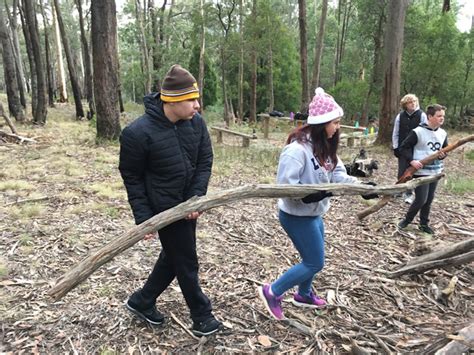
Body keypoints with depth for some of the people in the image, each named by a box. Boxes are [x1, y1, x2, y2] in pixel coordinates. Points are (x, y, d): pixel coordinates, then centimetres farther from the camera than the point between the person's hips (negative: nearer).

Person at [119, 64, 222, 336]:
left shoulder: (196, 122, -7)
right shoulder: (138, 133, -21)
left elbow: (205, 162, -2)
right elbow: (132, 177, -11)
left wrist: (197, 197, -14)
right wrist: (143, 216, -12)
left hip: (187, 205, 7)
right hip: (164, 209, -6)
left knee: (174, 256, 21)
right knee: (186, 263, 7)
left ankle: (141, 302, 43)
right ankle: (202, 317, 30)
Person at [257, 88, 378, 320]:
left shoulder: (324, 147, 5)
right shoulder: (297, 149, -27)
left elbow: (337, 174, 1)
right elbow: (284, 184, -30)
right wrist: (310, 194, -37)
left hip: (313, 213, 10)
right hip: (297, 215, -10)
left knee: (313, 258, 23)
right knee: (315, 262, 2)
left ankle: (304, 295, 47)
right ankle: (272, 292, 16)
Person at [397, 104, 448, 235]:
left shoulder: (443, 133, 6)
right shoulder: (418, 132, -13)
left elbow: (445, 150, 19)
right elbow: (403, 148, -9)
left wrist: (443, 155, -4)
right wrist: (412, 160, -21)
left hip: (435, 171, 6)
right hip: (420, 171, -6)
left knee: (429, 200, 11)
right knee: (421, 199, -7)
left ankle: (424, 224, 24)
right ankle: (407, 219, 15)